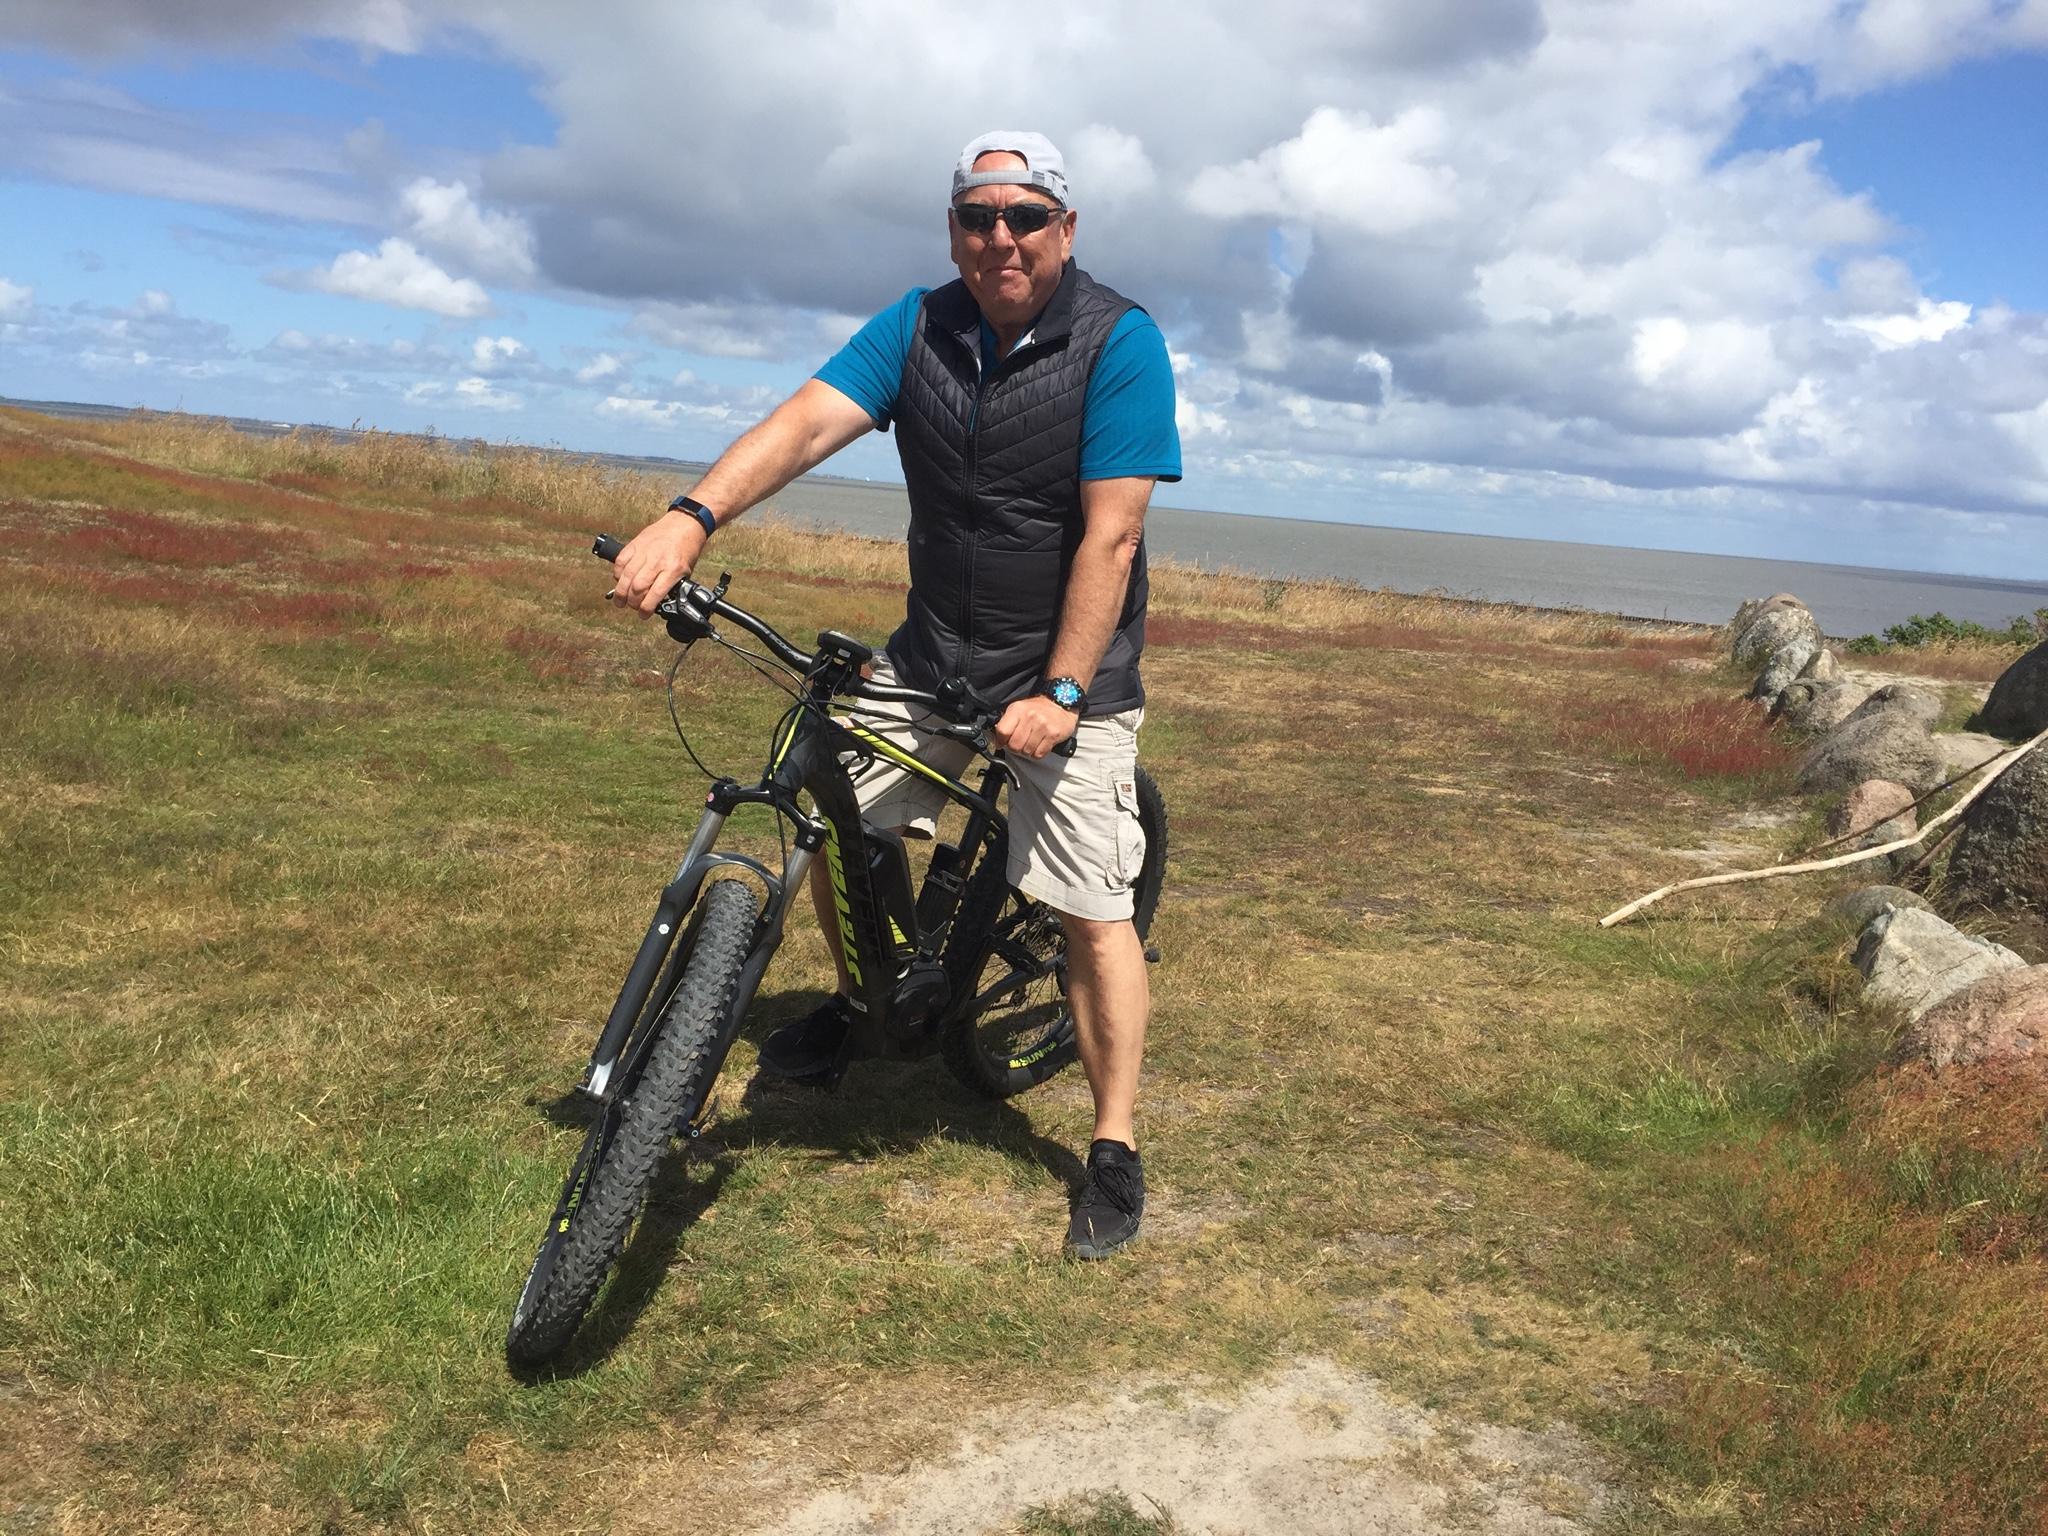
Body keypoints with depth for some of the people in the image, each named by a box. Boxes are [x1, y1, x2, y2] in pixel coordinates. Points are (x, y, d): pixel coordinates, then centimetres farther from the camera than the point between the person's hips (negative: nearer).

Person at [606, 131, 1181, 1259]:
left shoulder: (1119, 343, -14)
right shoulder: (919, 327, -2)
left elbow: (1110, 535, -19)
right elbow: (807, 421, -16)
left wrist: (1061, 693, -25)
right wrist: (692, 516, -33)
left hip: (1068, 668, -4)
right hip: (932, 651, 5)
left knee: (1093, 912, -7)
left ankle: (1115, 1155, 8)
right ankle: (862, 1002, 33)